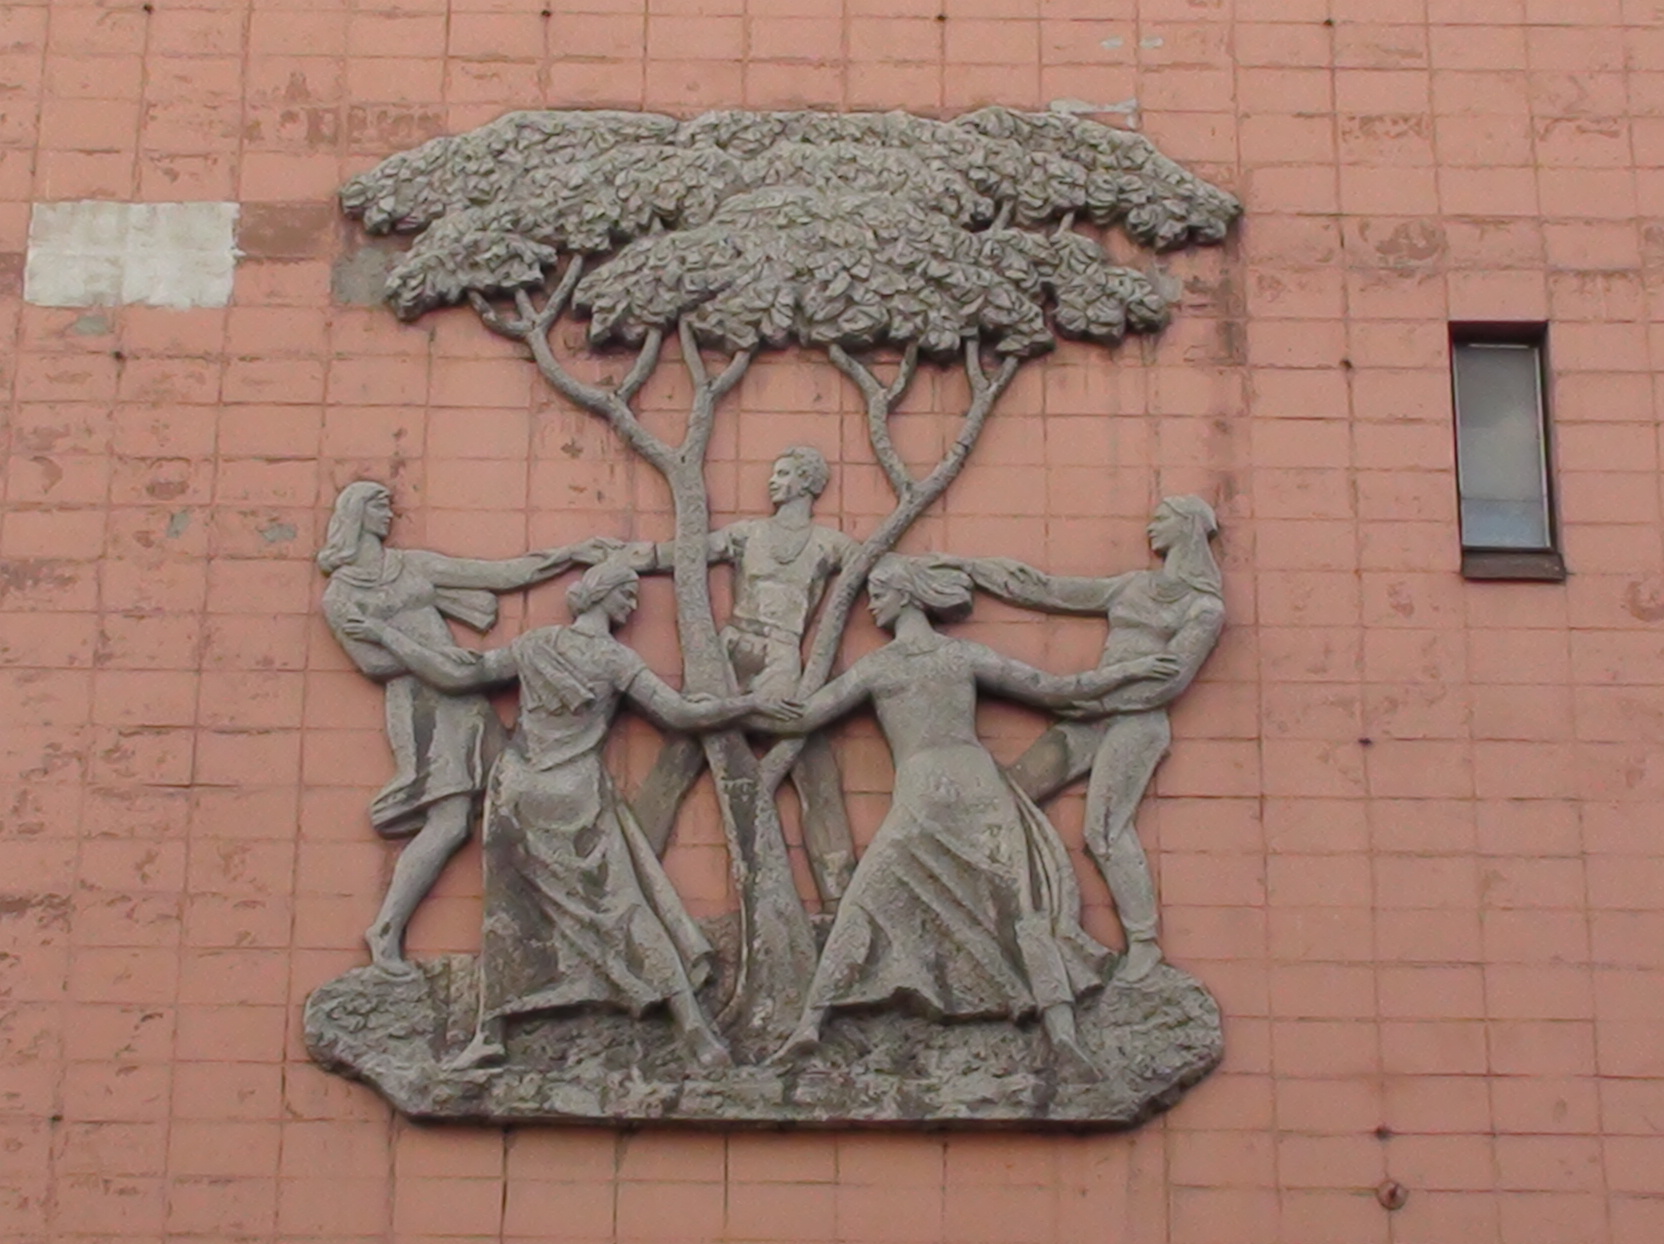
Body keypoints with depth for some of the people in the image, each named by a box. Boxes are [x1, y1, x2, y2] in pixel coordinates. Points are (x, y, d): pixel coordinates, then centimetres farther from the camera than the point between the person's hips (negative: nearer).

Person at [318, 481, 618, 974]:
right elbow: (372, 660, -3)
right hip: (419, 705, -6)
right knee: (450, 823, -18)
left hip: (464, 696, 6)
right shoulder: (339, 596, 8)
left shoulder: (412, 565, 21)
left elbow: (498, 574, 18)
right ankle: (386, 931, -9)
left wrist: (571, 554, 14)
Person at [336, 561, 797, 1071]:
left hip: (515, 794, 3)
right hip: (576, 800, -3)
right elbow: (681, 714, -4)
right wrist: (749, 703, 7)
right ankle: (694, 1028, -2)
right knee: (620, 905, -1)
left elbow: (457, 674, 9)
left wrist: (387, 636, 20)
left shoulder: (534, 645, 8)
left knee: (510, 910, 11)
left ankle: (490, 1034, 5)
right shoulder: (614, 658, -2)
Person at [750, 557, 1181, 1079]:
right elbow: (1055, 690, 15)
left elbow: (800, 719, 11)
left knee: (862, 907, 3)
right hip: (980, 786, 1)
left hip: (919, 797, -1)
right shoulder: (966, 654, 14)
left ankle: (811, 1022, -7)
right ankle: (1062, 1029, -19)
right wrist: (1128, 669, 24)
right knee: (1026, 909, -1)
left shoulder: (874, 667, 11)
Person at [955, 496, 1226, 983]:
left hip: (1137, 721, -7)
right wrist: (966, 567, 18)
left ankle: (1144, 944, -12)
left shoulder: (1205, 607, 0)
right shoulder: (1136, 586, 20)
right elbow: (1051, 590, 20)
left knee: (1105, 830, -19)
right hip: (1095, 715, 7)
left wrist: (1090, 699, -13)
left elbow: (1170, 679, -8)